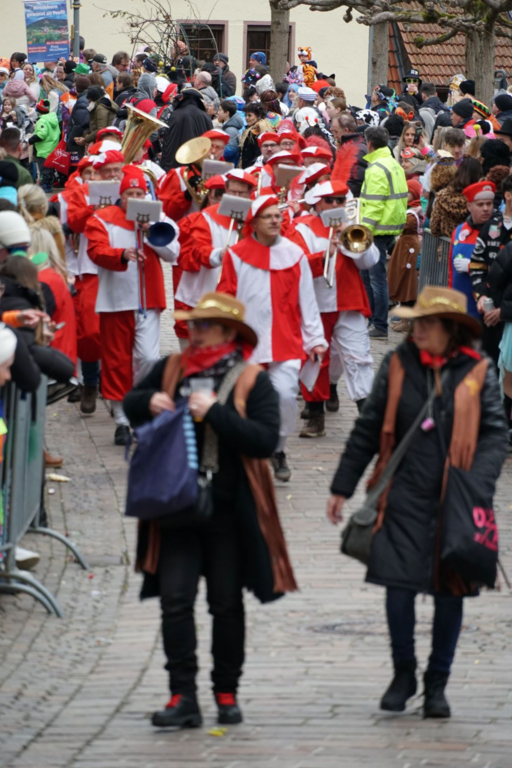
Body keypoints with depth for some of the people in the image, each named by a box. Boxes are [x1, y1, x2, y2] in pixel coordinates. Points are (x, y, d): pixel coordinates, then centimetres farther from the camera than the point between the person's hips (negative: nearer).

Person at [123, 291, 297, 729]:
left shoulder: (252, 382, -5)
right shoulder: (172, 369, 8)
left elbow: (266, 439, -17)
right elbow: (131, 405, 20)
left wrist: (215, 413, -23)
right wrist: (148, 402, -4)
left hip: (228, 510, -3)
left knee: (227, 605, 8)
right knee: (175, 599, -7)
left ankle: (227, 694, 20)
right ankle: (183, 697, -6)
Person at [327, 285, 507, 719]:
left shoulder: (478, 372, -1)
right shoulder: (398, 365, 3)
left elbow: (496, 435, -2)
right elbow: (368, 429, 9)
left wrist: (476, 486, -17)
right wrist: (343, 488, 10)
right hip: (406, 496, 1)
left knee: (449, 593, 5)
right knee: (399, 585, -6)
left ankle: (437, 684, 19)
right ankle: (403, 674, 15)